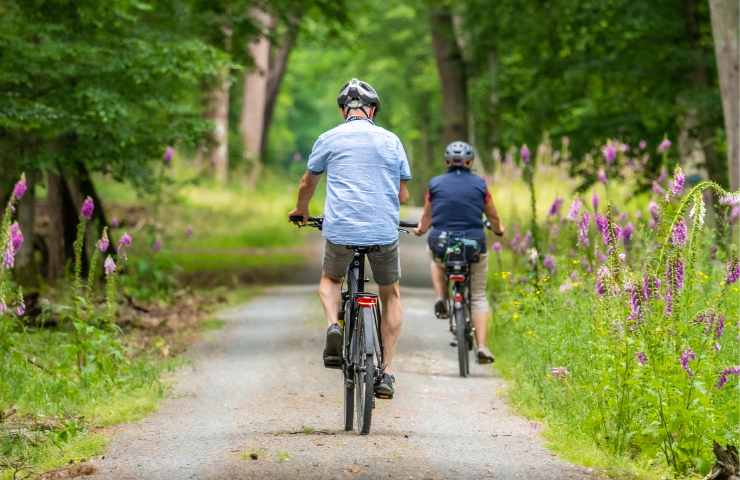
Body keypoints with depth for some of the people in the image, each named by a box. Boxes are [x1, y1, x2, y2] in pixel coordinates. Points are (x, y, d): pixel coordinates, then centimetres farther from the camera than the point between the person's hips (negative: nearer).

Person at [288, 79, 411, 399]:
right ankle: (387, 372, 12)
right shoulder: (391, 141, 9)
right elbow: (403, 195, 14)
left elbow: (307, 184, 20)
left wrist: (301, 211, 41)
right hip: (384, 231, 1)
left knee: (330, 280, 28)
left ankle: (333, 326, -3)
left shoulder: (329, 139, 6)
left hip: (341, 230, 0)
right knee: (391, 295, 21)